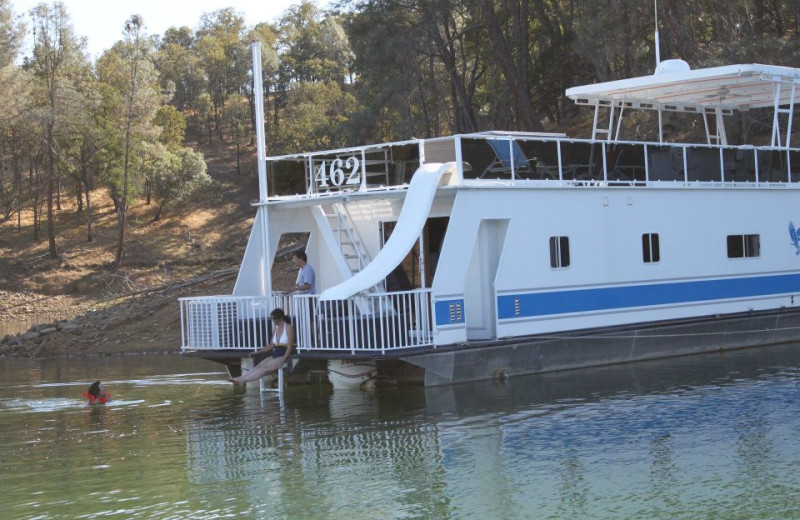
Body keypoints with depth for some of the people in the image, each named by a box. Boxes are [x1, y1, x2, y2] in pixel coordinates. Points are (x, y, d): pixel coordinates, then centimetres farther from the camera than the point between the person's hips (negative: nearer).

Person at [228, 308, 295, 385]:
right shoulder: (275, 328, 15)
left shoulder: (288, 328, -6)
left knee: (264, 368, -27)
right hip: (275, 355, 7)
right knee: (258, 366, -18)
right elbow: (271, 345, 19)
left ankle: (242, 380, -42)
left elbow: (290, 346, -11)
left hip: (284, 356, -7)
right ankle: (239, 378, -36)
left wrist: (283, 359, -22)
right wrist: (258, 352, 10)